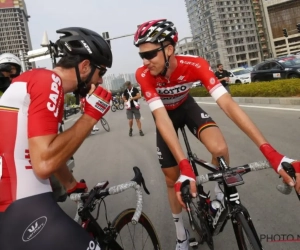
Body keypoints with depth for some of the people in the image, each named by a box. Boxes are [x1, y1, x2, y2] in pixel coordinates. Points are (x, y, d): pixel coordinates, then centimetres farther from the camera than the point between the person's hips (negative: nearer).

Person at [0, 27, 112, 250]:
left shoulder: (37, 79, 18)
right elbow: (45, 163, -25)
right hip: (19, 207, -10)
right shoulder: (49, 82, -14)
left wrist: (73, 186, 34)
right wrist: (91, 116, -15)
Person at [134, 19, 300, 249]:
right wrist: (184, 166, -52)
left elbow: (227, 103, -39)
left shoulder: (195, 65, -34)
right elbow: (162, 118, -40)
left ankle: (221, 196, 4)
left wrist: (269, 151, -47)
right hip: (166, 114, 0)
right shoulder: (143, 75, -34)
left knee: (219, 148, -30)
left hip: (186, 106, 0)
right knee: (173, 179, 3)